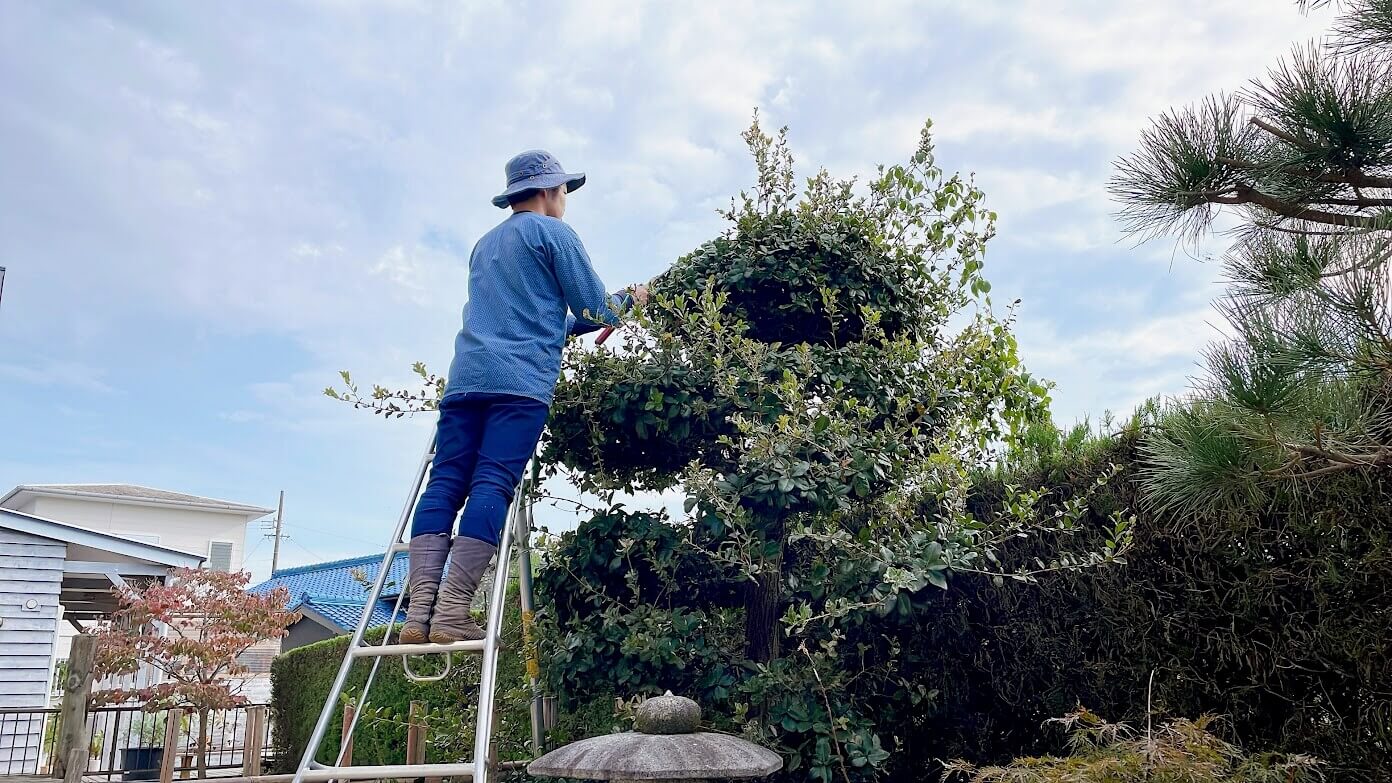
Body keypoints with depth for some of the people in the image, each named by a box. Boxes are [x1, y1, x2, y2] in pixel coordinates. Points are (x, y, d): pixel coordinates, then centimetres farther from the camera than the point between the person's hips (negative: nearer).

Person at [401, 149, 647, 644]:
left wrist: (574, 324, 44)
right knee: (491, 487, -12)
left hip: (465, 377, 6)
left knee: (444, 484, -3)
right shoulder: (553, 232, 8)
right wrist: (628, 300, 27)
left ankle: (420, 609, -14)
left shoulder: (485, 244, 31)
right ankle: (451, 613, -20)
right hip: (520, 382, -6)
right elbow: (596, 310, 7)